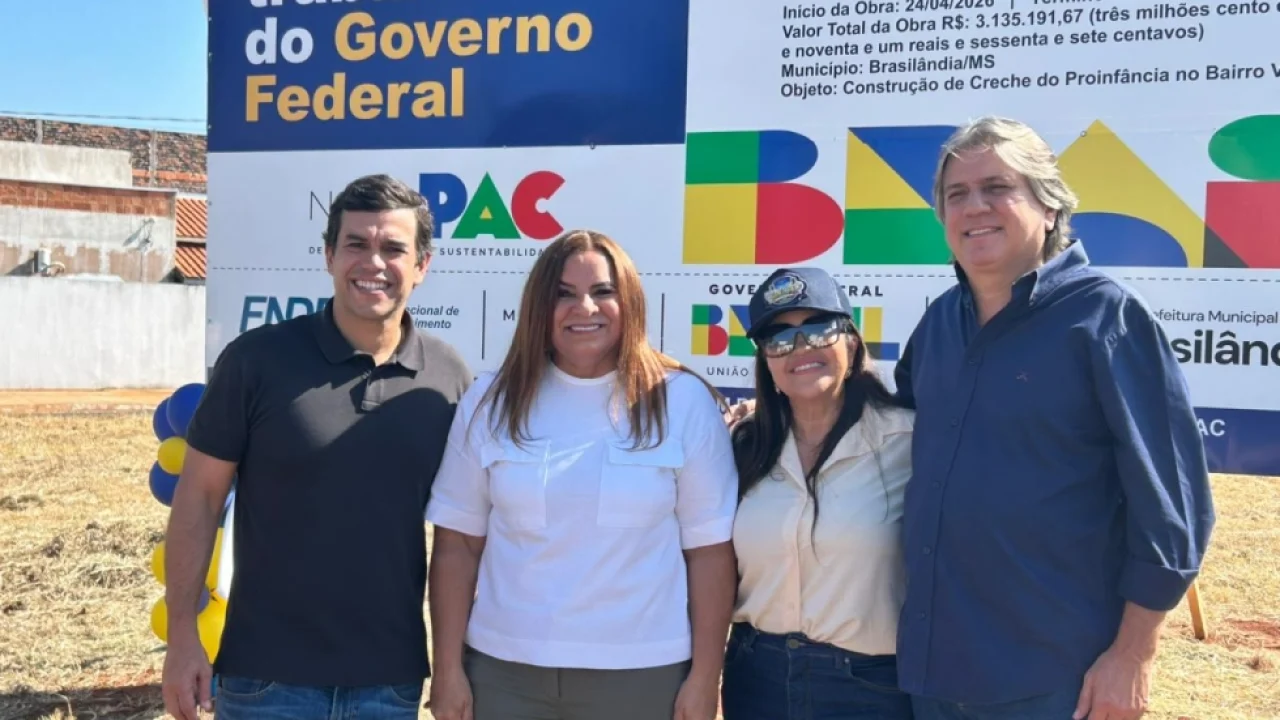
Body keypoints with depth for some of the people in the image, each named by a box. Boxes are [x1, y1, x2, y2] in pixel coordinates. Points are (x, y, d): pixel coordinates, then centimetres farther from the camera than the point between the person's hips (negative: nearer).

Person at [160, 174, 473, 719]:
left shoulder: (449, 378, -1)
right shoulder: (257, 359, -8)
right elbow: (199, 495, -3)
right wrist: (183, 637, -7)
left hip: (392, 676, 2)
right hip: (267, 672, -2)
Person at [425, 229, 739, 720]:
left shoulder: (684, 402, -5)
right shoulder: (491, 401, 1)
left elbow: (709, 550, -5)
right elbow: (457, 544, 2)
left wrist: (704, 679, -6)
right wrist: (448, 668, 0)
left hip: (642, 673, -1)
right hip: (504, 669, 2)